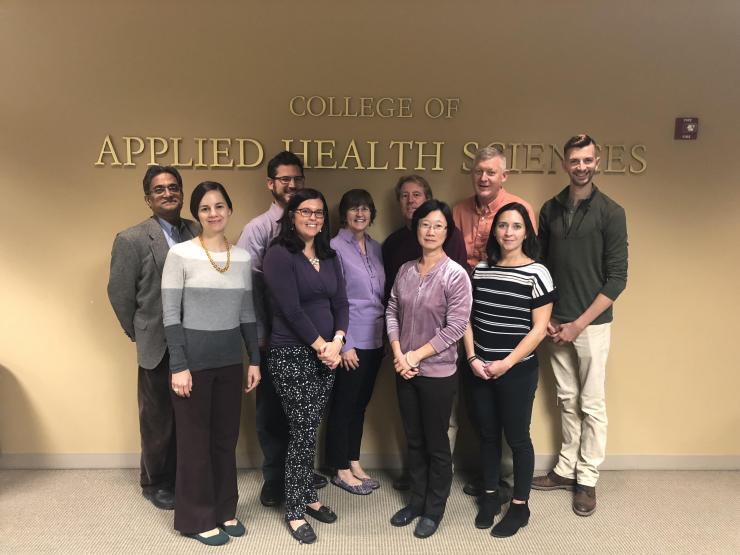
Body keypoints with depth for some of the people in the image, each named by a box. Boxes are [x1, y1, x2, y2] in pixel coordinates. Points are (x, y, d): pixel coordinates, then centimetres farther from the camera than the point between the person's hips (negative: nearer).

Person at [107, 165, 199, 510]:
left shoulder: (199, 232, 2)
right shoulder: (131, 240, -8)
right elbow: (119, 293, -4)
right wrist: (139, 334, 2)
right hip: (159, 348, -3)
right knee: (158, 421, 12)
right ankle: (154, 484, 33)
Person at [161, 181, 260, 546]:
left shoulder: (242, 258, 5)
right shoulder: (180, 255, -9)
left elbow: (247, 314, 10)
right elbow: (170, 315, -10)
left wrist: (254, 360, 8)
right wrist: (179, 365, -14)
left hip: (230, 361, 4)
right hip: (194, 359, -4)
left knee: (226, 438, 14)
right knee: (195, 441, 8)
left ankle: (224, 511, 31)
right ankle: (197, 519, 25)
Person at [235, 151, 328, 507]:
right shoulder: (258, 228, -6)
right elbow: (248, 285, -9)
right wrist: (260, 334, -9)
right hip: (273, 334, -3)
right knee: (272, 406, 11)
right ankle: (274, 479, 30)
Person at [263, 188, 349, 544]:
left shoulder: (329, 257, 11)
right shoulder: (279, 255, -10)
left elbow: (341, 303, 6)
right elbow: (291, 309, -17)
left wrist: (336, 342, -9)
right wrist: (320, 346, -12)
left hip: (327, 354, 6)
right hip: (292, 355, -6)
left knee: (310, 431, 13)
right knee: (303, 432, -1)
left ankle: (307, 496, 30)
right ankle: (295, 511, 16)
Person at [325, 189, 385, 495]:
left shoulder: (375, 247, 10)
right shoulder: (336, 247, -10)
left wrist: (387, 334, 8)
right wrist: (343, 344, -14)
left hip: (375, 339, 7)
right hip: (351, 340, -6)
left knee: (360, 404, 16)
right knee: (343, 405, 7)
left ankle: (354, 463, 31)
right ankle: (341, 470, 22)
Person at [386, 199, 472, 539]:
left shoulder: (456, 275, -12)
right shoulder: (405, 271, 3)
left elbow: (455, 327, -16)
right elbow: (392, 312, 5)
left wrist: (416, 355, -14)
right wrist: (398, 353, -8)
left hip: (438, 373, -4)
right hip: (405, 371, 5)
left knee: (436, 444, 10)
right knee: (414, 441, 18)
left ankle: (434, 510, 28)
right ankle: (416, 501, 35)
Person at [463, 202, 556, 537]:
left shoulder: (537, 273, -9)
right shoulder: (480, 270, 4)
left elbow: (539, 329, -11)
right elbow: (468, 318, 7)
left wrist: (507, 363, -15)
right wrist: (472, 358, -4)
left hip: (518, 371, -4)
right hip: (479, 370, 4)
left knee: (517, 438, 8)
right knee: (487, 434, 15)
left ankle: (520, 506, 25)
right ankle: (490, 496, 33)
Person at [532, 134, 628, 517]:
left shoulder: (610, 213, -7)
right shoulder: (550, 209, 5)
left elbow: (616, 279, -9)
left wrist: (579, 324, -13)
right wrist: (545, 316, 0)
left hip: (592, 323, -3)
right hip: (554, 322, 4)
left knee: (591, 404, 6)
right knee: (566, 399, 14)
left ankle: (587, 479, 20)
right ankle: (566, 469, 28)